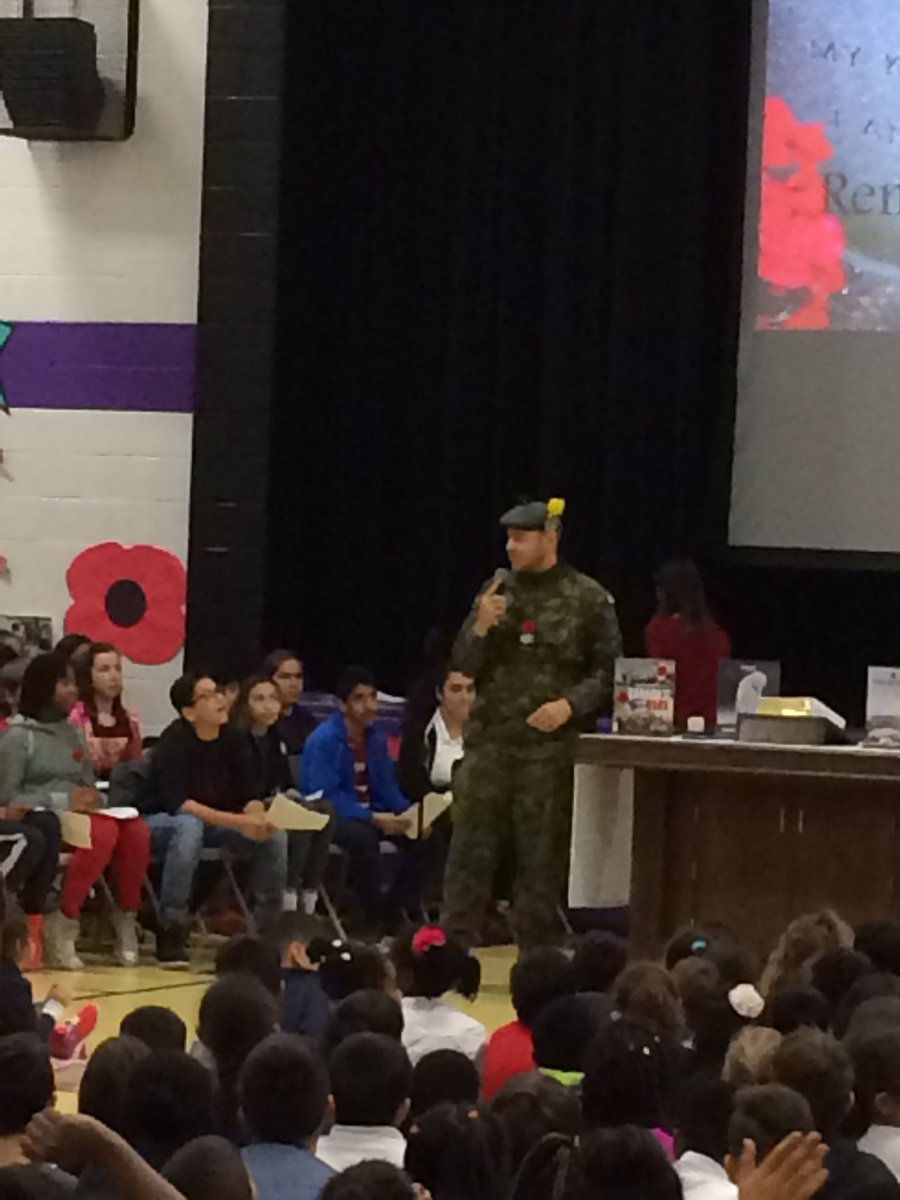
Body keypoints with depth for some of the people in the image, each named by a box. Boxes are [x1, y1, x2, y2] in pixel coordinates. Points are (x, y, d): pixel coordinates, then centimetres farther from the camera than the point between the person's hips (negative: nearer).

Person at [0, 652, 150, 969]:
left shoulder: (73, 733, 19)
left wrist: (93, 799, -4)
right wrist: (63, 801, -16)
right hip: (40, 822, -6)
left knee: (137, 832, -26)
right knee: (103, 832, -37)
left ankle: (127, 917, -13)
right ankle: (63, 922, -27)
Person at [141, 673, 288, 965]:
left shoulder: (231, 739, -4)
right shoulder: (175, 741, -21)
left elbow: (248, 797, -2)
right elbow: (178, 803, -31)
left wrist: (258, 818, -27)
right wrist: (239, 821, -38)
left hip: (216, 824, 6)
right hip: (163, 824, -6)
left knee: (275, 835, -15)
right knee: (189, 826, -39)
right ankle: (171, 933, -36)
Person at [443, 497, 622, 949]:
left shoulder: (588, 599, 0)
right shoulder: (497, 590, 10)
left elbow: (608, 673, 0)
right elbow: (464, 665, 11)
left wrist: (570, 704, -15)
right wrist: (481, 628, -8)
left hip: (549, 748, -3)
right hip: (488, 743, 3)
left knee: (541, 858, 1)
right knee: (469, 849, 1)